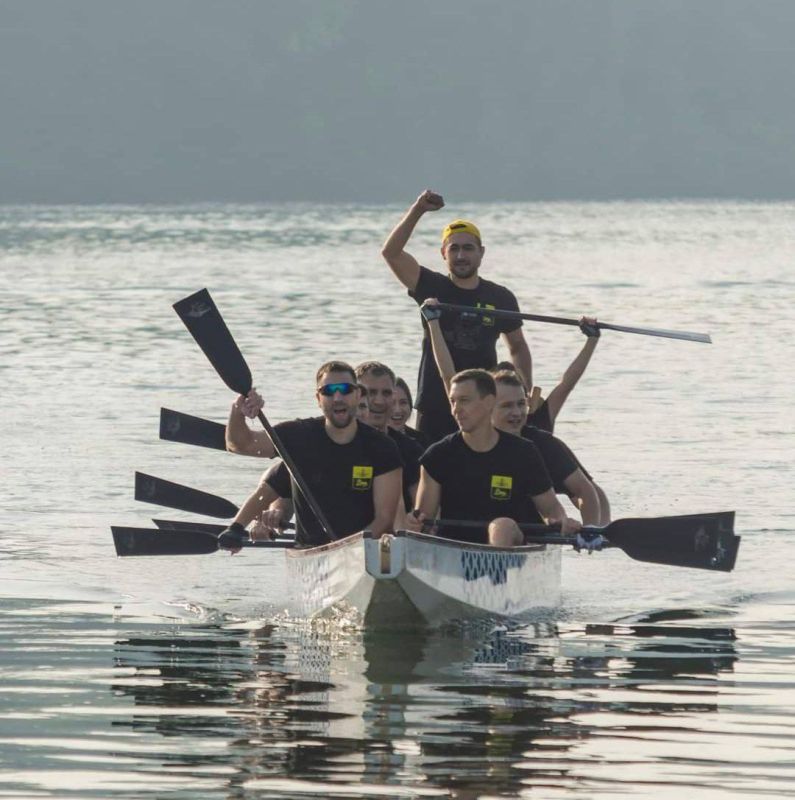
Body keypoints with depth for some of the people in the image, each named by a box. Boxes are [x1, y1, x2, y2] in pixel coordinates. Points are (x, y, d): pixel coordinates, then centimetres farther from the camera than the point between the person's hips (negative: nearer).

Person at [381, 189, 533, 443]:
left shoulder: (500, 298, 5)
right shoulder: (432, 288, 0)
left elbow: (517, 347, 18)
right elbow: (391, 252, -12)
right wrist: (417, 210, -22)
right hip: (435, 410, -1)